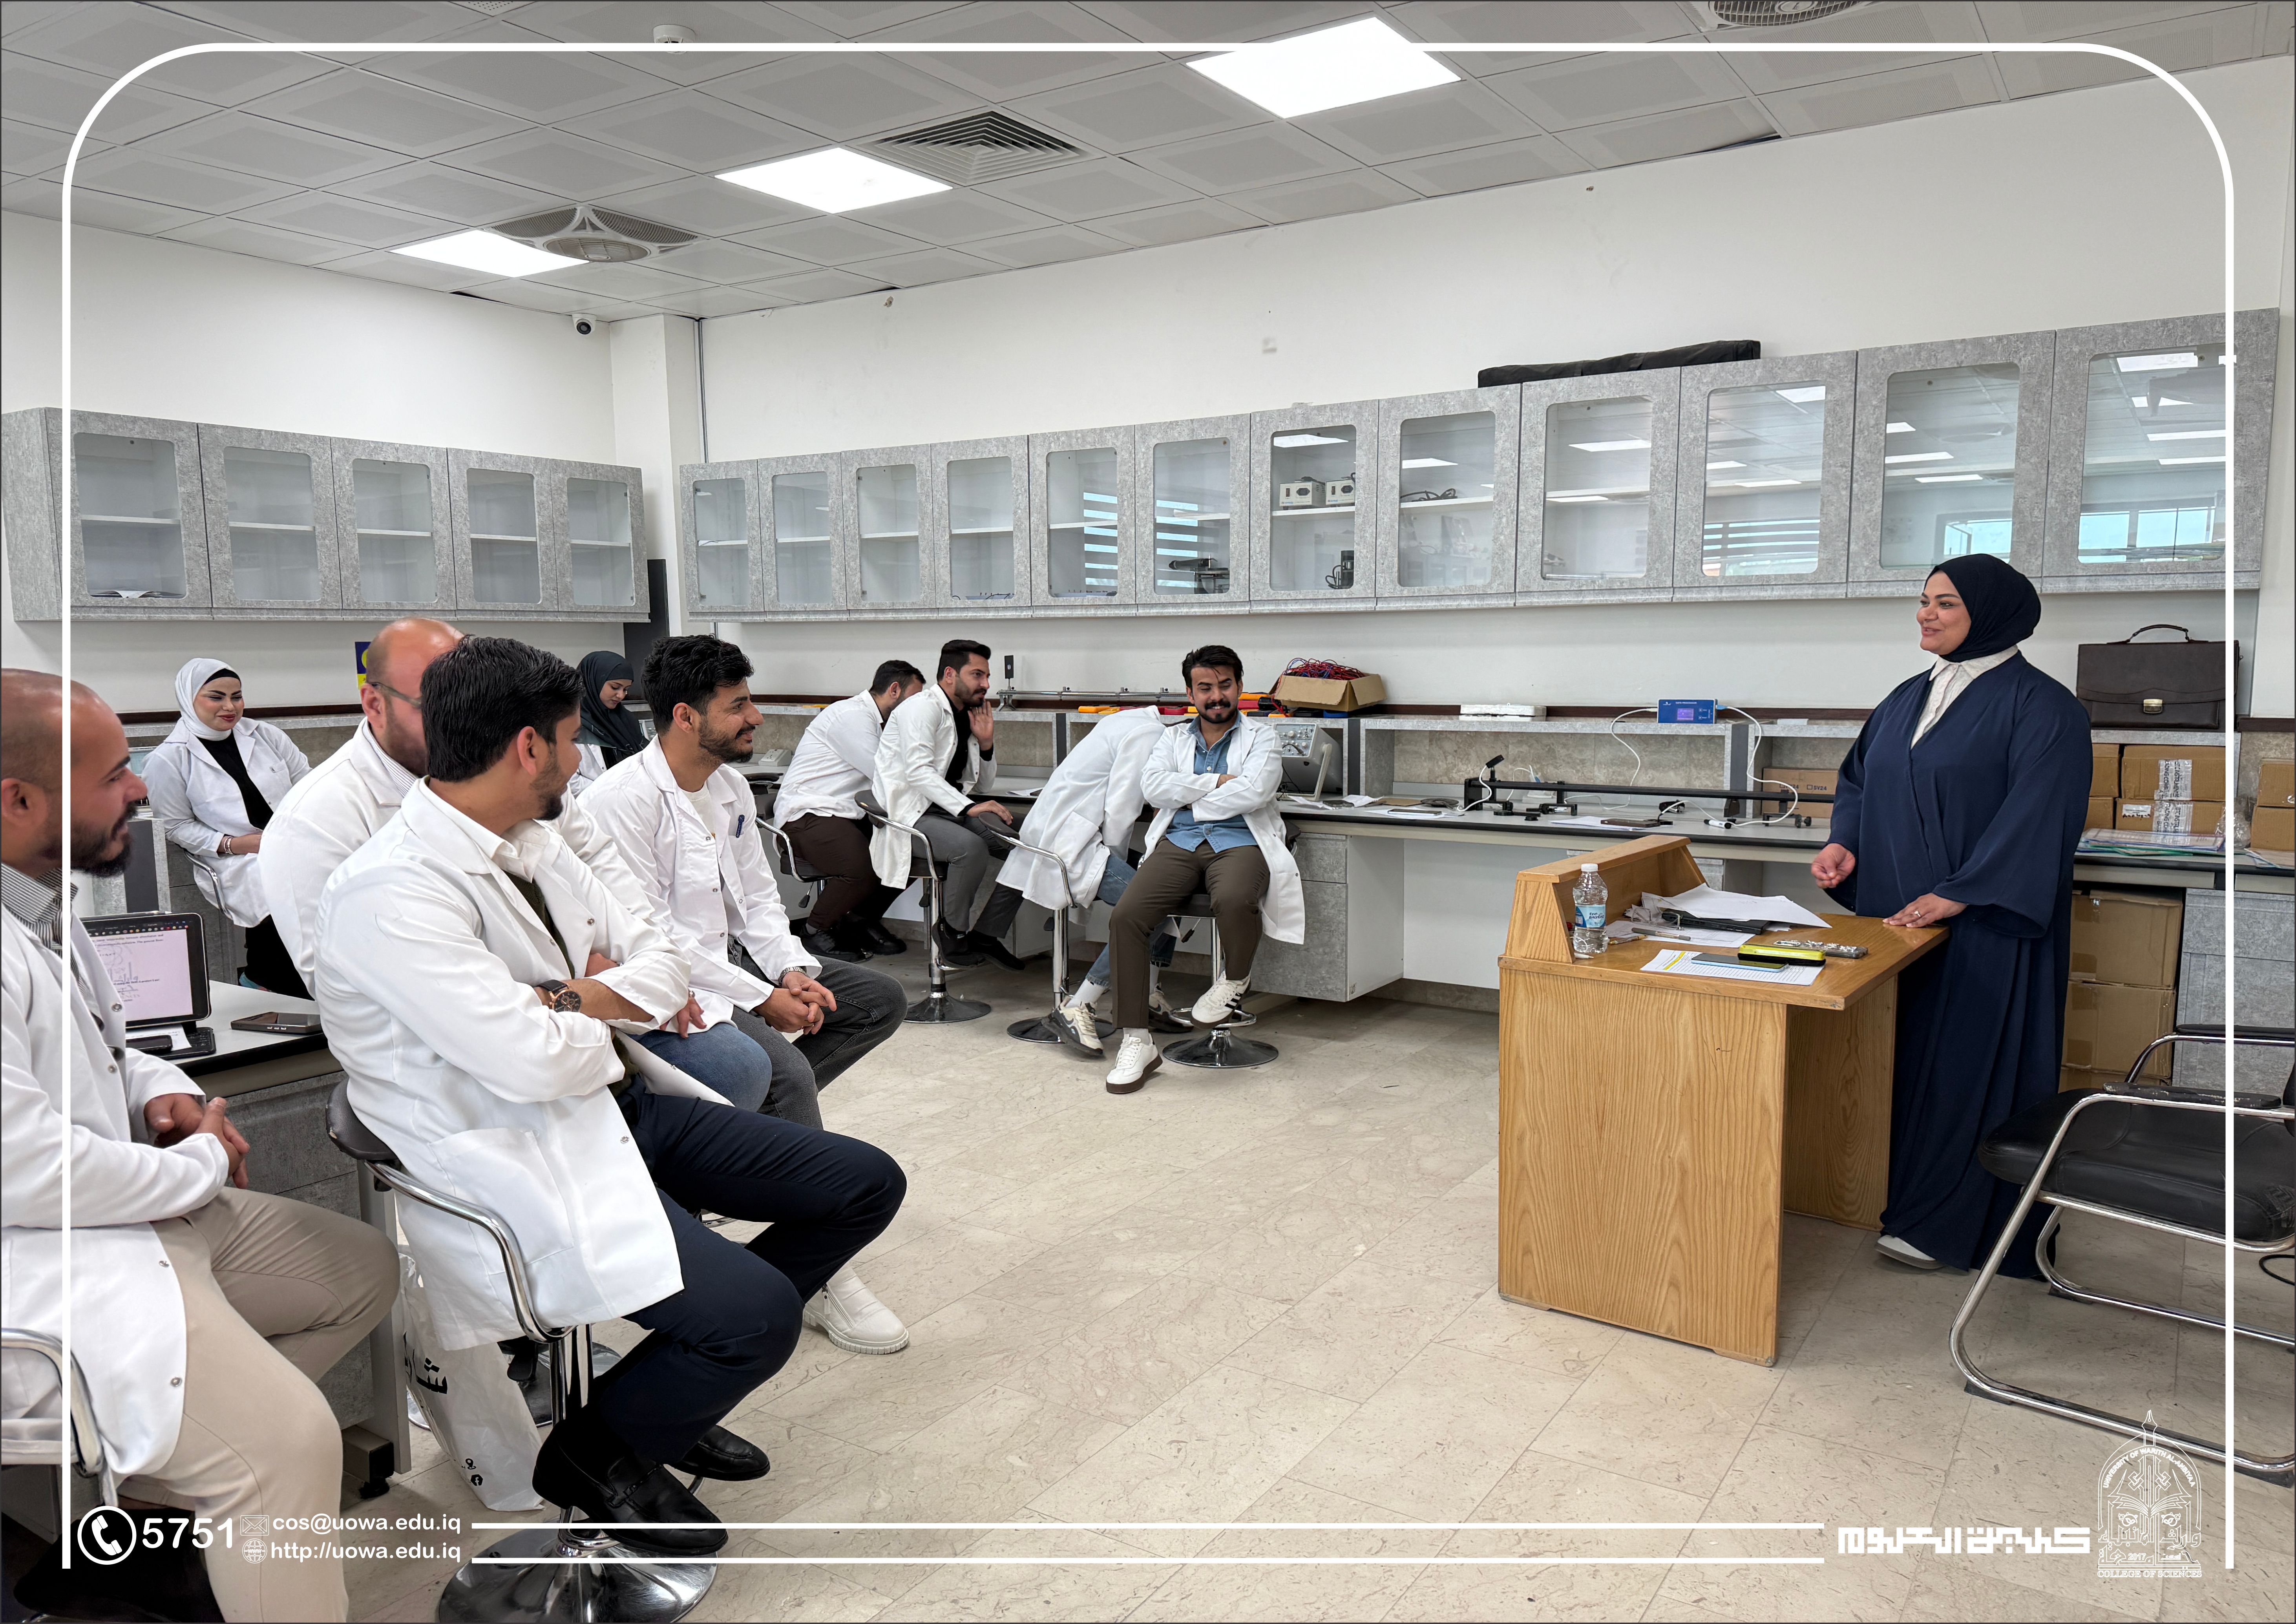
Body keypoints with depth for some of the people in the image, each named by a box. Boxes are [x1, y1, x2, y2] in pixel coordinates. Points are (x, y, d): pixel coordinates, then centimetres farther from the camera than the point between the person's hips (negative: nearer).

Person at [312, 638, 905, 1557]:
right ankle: (596, 1455, 6)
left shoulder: (532, 843, 9)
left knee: (868, 1185, 4)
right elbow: (533, 1062, -27)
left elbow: (660, 961, 12)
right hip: (519, 1160, -9)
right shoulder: (391, 894, -20)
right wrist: (606, 1013, -4)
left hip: (616, 1104, 9)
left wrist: (588, 999, -10)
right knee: (759, 1310, -26)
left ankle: (686, 1379, 20)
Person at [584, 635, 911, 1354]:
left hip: (731, 962, 9)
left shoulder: (731, 787, 9)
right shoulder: (624, 799, -18)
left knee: (883, 998, 2)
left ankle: (752, 1113, -1)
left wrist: (791, 970, -5)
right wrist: (761, 999, -20)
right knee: (785, 1069, -30)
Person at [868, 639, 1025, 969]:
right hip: (910, 814, -8)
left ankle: (987, 933, -1)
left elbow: (984, 783, 26)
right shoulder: (923, 707, -7)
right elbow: (918, 772, -23)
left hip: (950, 809, 9)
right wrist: (969, 807, -32)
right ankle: (952, 935, -14)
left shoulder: (968, 716, 19)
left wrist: (986, 743, 7)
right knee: (971, 847, -35)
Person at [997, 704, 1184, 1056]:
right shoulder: (1149, 734, -13)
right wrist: (1116, 860, -5)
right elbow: (1119, 809, -17)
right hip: (1068, 842, -11)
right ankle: (1077, 1009, -18)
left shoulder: (1136, 721, 18)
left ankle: (1148, 998, 11)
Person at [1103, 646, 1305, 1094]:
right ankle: (1137, 1041, -17)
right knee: (1125, 916, -24)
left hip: (1238, 844, -3)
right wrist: (1217, 782, -4)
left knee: (1234, 901, -39)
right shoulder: (1173, 738, 23)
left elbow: (1253, 792, -6)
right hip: (1177, 845, 3)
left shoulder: (1260, 737, 14)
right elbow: (1153, 786, 3)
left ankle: (1235, 979, -3)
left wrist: (1188, 801, 0)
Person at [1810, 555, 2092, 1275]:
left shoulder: (2040, 706, -9)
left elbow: (2036, 817, -17)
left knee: (1965, 1060, -2)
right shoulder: (1909, 698, 13)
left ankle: (1942, 1223, 7)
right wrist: (1845, 843, -2)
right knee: (1901, 1053, 10)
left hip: (1983, 926, -7)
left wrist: (1956, 895, -23)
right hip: (1897, 918, 7)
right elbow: (1860, 776, 18)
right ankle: (1901, 1192, 21)